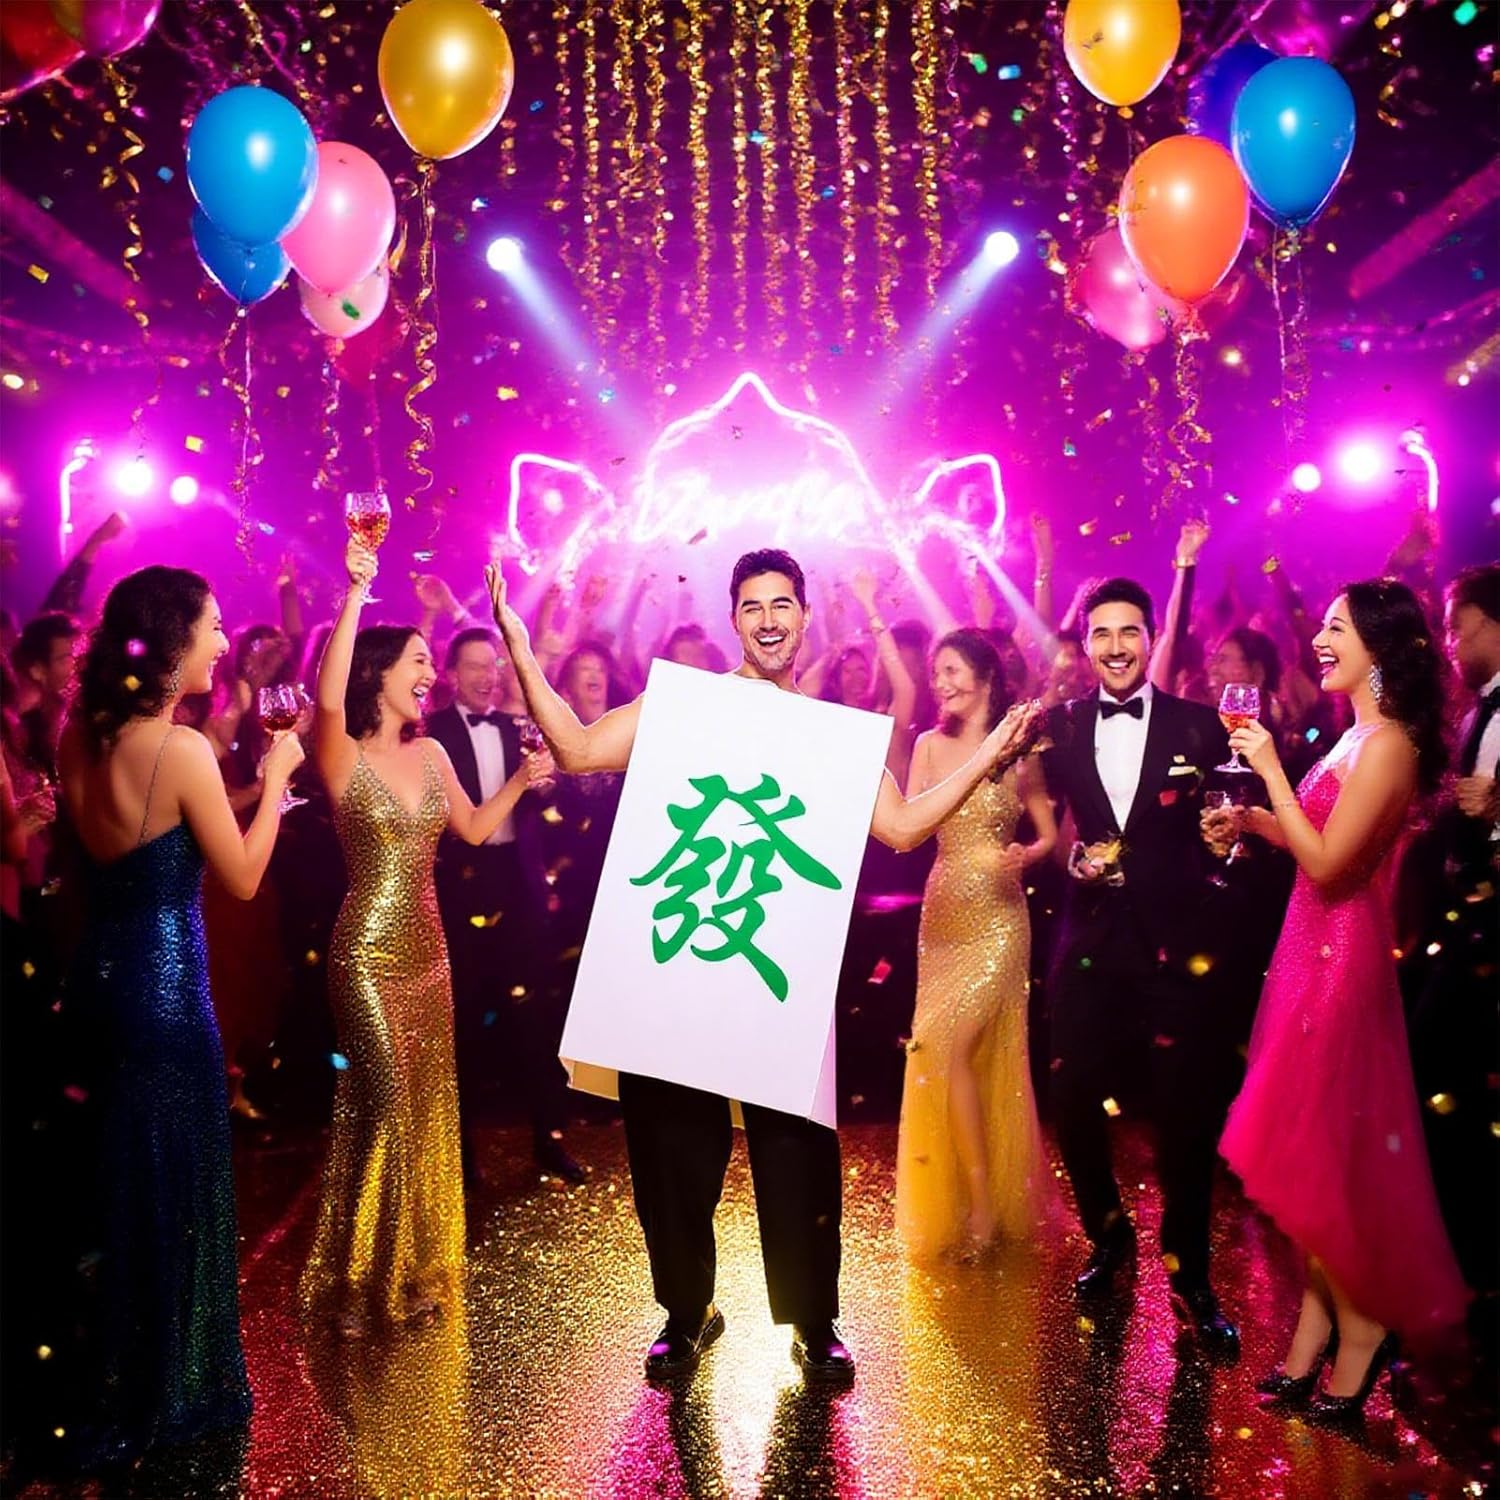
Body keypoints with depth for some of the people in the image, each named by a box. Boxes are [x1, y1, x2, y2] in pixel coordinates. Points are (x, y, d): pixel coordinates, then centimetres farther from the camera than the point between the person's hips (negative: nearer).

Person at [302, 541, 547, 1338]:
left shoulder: (431, 753, 8)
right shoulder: (342, 755, -10)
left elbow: (474, 828, 18)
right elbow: (327, 696, -32)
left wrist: (521, 779, 4)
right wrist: (355, 596, -36)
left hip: (427, 947, 6)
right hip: (367, 950, -6)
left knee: (429, 1106, 12)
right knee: (383, 1102, -8)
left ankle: (415, 1264, 28)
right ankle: (358, 1276, 11)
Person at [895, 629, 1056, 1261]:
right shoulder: (930, 746, 6)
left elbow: (1048, 834, 3)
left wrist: (1025, 855, -16)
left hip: (998, 917, -4)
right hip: (942, 914, 4)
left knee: (948, 1048, -11)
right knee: (941, 1052, 6)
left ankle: (991, 1202, 5)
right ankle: (973, 1201, 22)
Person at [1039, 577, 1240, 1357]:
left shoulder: (1199, 727, 0)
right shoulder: (1059, 728, 6)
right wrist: (1075, 856, -10)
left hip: (1175, 946, -2)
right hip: (1089, 942, 2)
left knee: (1185, 1116, 4)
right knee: (1072, 1103, 7)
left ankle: (1189, 1275, 24)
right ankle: (1107, 1233, 35)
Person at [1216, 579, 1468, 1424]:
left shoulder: (1388, 744, -18)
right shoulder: (1359, 737, 11)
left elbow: (1328, 862, -22)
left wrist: (1272, 769, -19)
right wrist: (1256, 821, 3)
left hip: (1341, 953, -9)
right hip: (1317, 945, 9)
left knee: (1320, 1144, 2)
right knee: (1315, 1145, 15)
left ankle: (1363, 1319, 20)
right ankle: (1324, 1320, 26)